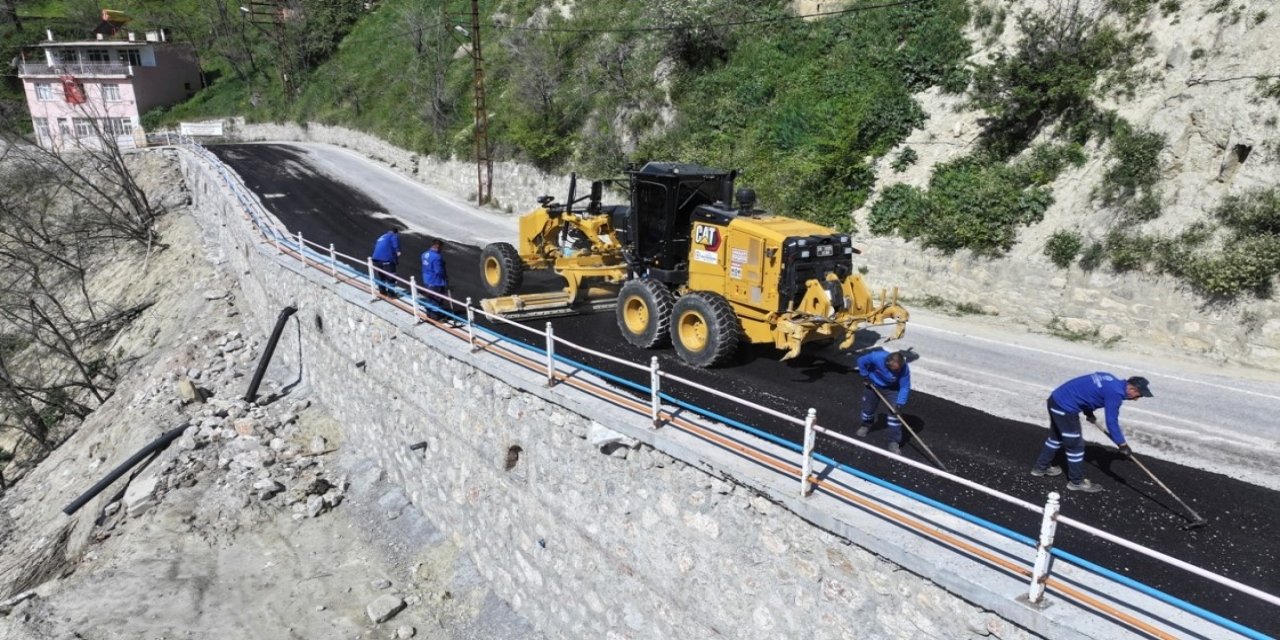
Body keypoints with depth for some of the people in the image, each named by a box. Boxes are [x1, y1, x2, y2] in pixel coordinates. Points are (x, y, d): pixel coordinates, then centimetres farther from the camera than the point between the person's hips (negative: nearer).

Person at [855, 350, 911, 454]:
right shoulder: (877, 357, -39)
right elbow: (861, 361, -19)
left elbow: (905, 387, -25)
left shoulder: (904, 369, -36)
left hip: (892, 388, -1)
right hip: (873, 384, 1)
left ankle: (894, 442, 0)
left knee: (895, 413, -10)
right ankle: (866, 425, 48)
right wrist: (865, 377, -12)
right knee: (868, 407, 14)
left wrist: (900, 404, -30)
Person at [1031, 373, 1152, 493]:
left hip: (1056, 399, 10)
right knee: (1076, 445, 4)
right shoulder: (1115, 392, -17)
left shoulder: (1112, 381, 11)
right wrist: (1122, 444, -5)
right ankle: (1077, 481, 18)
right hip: (1065, 406, -10)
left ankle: (1041, 467, 39)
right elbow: (1111, 421, -15)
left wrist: (1088, 412, 18)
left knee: (1057, 437, 26)